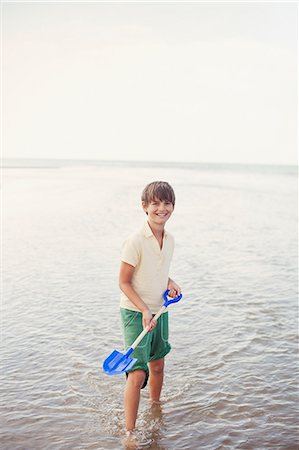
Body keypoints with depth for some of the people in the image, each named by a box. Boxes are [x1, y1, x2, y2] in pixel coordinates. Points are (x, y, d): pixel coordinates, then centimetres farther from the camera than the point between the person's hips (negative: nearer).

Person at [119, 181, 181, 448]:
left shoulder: (170, 240, 1)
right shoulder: (136, 241, -21)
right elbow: (124, 282, -15)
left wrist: (170, 283, -3)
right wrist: (144, 310, -22)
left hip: (159, 312, 7)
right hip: (135, 313, -7)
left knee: (157, 365, 21)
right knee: (138, 373, -10)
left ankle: (155, 407, 46)